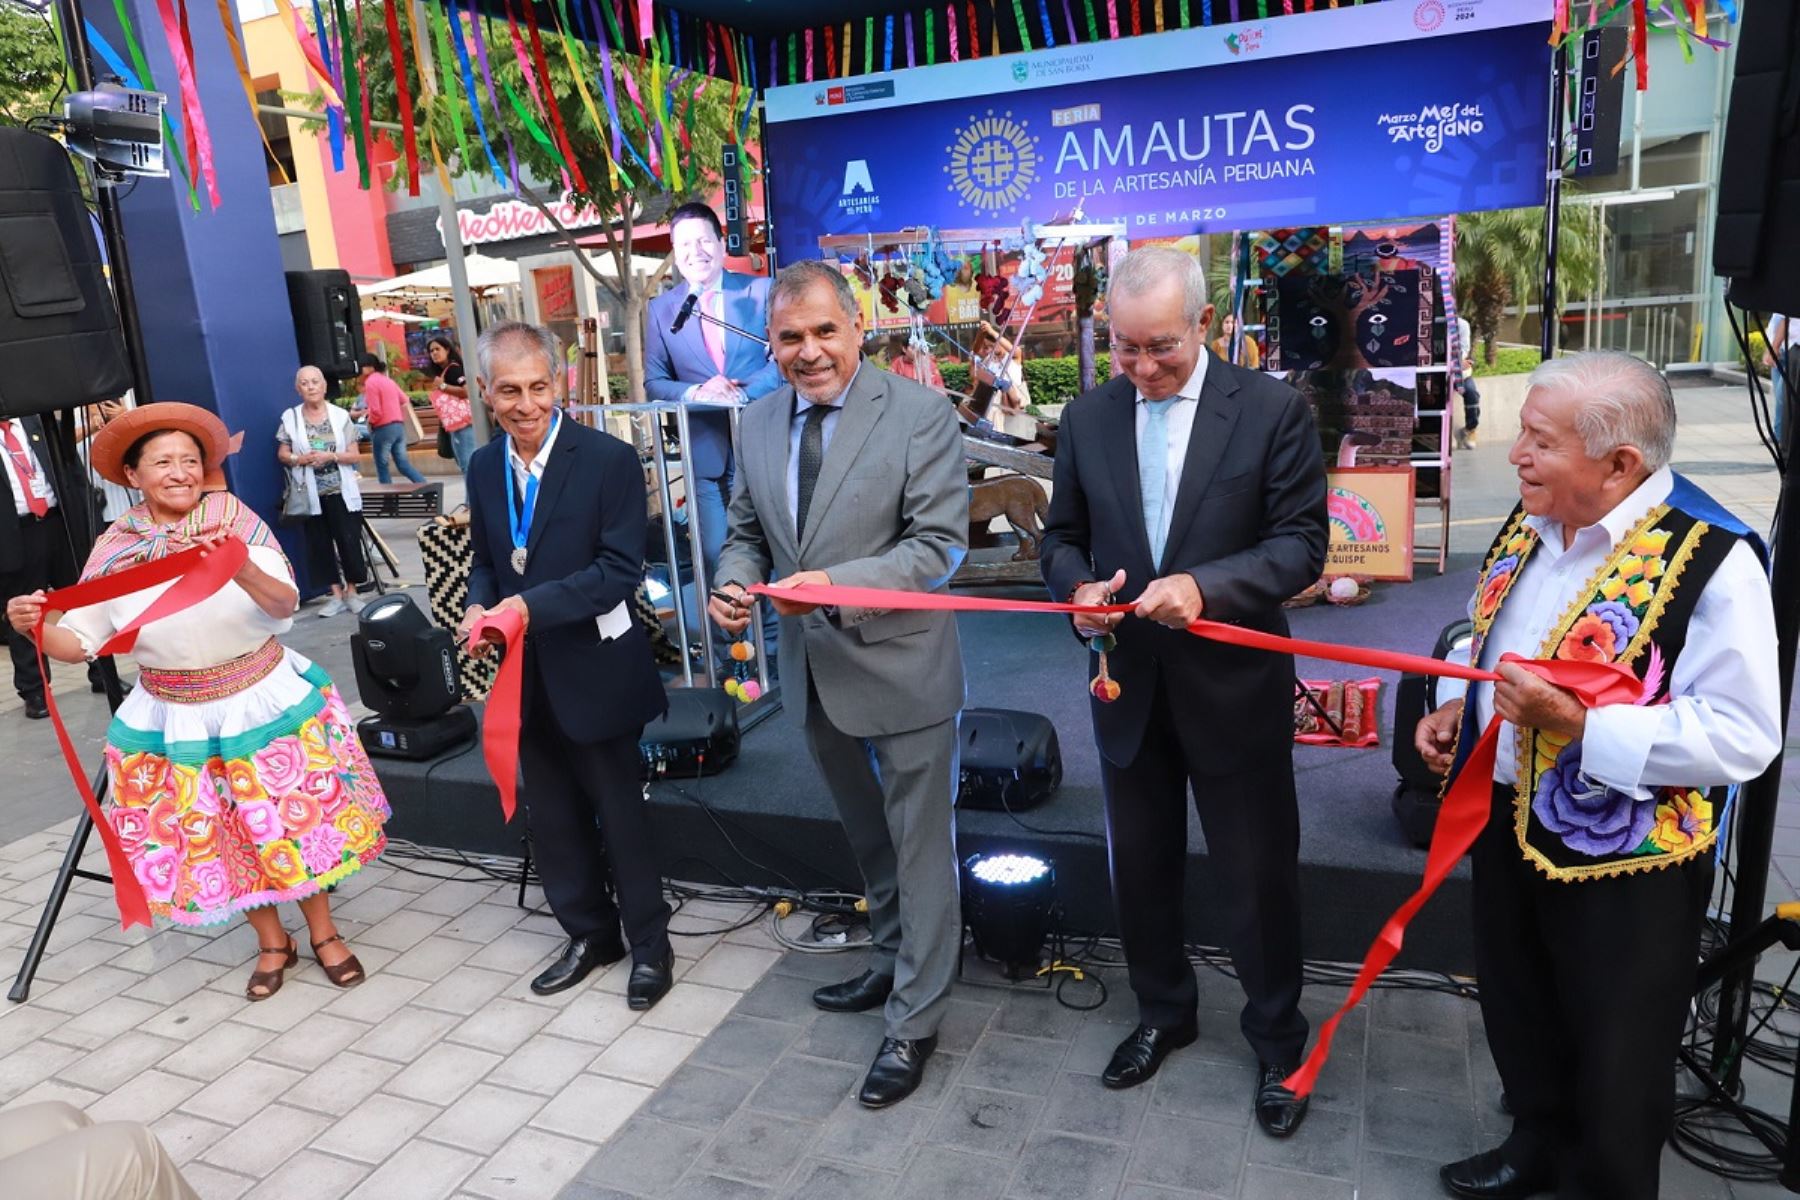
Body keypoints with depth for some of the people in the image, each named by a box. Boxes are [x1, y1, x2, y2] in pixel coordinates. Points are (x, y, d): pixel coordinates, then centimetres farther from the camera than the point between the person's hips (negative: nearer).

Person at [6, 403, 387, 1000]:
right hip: (175, 721, 2)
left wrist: (243, 571, -42)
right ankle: (272, 942, 33)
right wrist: (35, 626, -24)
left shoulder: (237, 521, -11)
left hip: (267, 700, -2)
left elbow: (285, 604, -22)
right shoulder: (114, 548, -5)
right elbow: (78, 642, -3)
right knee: (219, 837, 13)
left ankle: (324, 933, 29)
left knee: (295, 820, 8)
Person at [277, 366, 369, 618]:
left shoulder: (340, 415, 0)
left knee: (349, 541, 0)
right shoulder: (290, 418, 2)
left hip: (341, 492, -1)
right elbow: (282, 454, 6)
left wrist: (330, 456, -16)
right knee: (320, 544, 4)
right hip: (310, 494, 1)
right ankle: (337, 595, 13)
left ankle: (351, 592, 13)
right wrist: (300, 459, -14)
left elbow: (355, 455, 0)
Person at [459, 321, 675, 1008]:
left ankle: (648, 944, 28)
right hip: (526, 674, 6)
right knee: (552, 818, 18)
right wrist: (480, 607, -8)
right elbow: (484, 560, 13)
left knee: (620, 815, 8)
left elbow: (621, 569, -19)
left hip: (594, 668, -6)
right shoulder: (484, 467, 5)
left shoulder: (609, 459, -15)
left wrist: (532, 605, -27)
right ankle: (589, 933, 37)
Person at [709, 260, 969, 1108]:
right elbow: (747, 529, 13)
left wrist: (836, 585, -30)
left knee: (920, 846, 8)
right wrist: (735, 580, -9)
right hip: (815, 673, 6)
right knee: (866, 838, 24)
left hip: (902, 668, -6)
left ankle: (913, 1021, 25)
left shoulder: (920, 415, -14)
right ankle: (894, 963, 47)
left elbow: (940, 545, -18)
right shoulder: (758, 424, 4)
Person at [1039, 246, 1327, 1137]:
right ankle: (1163, 1012, 43)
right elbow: (1061, 536, 7)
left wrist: (1205, 585, -28)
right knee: (1140, 864, 18)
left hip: (1233, 686, -3)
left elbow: (1301, 544, -11)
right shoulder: (1087, 417, 1)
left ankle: (1276, 1038, 37)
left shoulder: (1272, 409, -9)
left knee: (1257, 873, 12)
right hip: (1126, 685, 4)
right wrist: (1078, 588, -15)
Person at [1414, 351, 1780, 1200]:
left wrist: (1578, 723, -31)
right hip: (1506, 820, 7)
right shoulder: (1531, 526, 0)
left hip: (1623, 855, -7)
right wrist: (1459, 709, -1)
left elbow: (1743, 737, -24)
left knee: (1614, 1059, 14)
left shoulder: (1711, 558, -22)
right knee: (1516, 1008, 25)